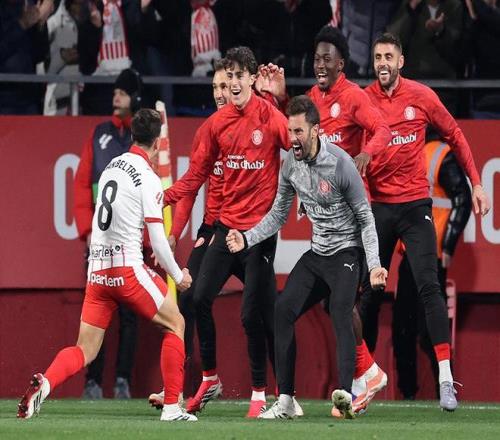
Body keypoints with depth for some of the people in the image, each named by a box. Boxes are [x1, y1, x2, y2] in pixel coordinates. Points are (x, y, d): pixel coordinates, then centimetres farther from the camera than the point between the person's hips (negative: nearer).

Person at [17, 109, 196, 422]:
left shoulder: (111, 167, 12)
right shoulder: (149, 179, -8)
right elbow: (157, 240, -9)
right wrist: (178, 275, 6)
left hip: (97, 269, 6)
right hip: (128, 268, -6)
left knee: (85, 350, 6)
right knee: (175, 324, 12)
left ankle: (45, 383, -23)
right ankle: (172, 407, 7)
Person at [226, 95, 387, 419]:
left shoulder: (340, 164, -19)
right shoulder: (291, 162, 0)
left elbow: (366, 218, -13)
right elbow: (278, 215, 13)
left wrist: (374, 265, -22)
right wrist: (247, 238, -2)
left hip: (347, 252, -7)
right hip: (317, 252, 7)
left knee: (341, 314, -27)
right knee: (283, 310, -3)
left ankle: (347, 395, -41)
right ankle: (285, 402, 1)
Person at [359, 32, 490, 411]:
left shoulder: (422, 96, -2)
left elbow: (455, 137, 8)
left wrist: (477, 184, 6)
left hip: (415, 205, -1)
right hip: (377, 206, 1)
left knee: (429, 285, -13)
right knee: (370, 291, 8)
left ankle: (446, 378, -17)